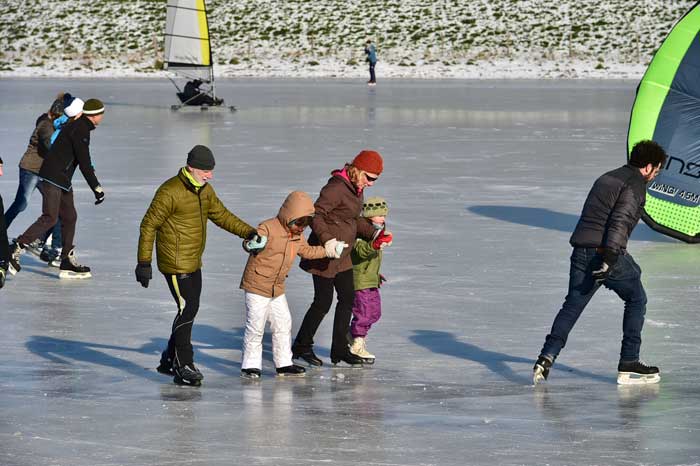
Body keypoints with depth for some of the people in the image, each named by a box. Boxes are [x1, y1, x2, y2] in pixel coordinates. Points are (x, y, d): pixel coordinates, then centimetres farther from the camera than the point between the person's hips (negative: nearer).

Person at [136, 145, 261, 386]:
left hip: (194, 264, 9)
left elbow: (222, 215, 19)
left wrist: (249, 233, 7)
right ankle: (183, 366, -5)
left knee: (190, 310, 13)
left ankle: (170, 360, 26)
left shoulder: (205, 190, 8)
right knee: (187, 310, -11)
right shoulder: (170, 192, -18)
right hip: (175, 264, -9)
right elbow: (149, 225, -14)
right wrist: (144, 262, -16)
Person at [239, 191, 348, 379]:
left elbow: (307, 251, 25)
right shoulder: (268, 228, -17)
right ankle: (251, 365, 2)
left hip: (277, 289, 8)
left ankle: (284, 363, 21)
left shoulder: (298, 236, 9)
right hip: (256, 286, -8)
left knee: (283, 325, 11)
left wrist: (328, 250, 21)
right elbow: (248, 242, -26)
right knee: (255, 326, -6)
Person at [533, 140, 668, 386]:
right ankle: (628, 364, 11)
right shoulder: (636, 184, -6)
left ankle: (547, 356, -7)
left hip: (581, 252, 7)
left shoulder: (606, 178, 21)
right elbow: (620, 220, -18)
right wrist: (610, 258, -24)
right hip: (607, 252, -7)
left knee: (572, 305, 9)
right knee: (636, 300, 12)